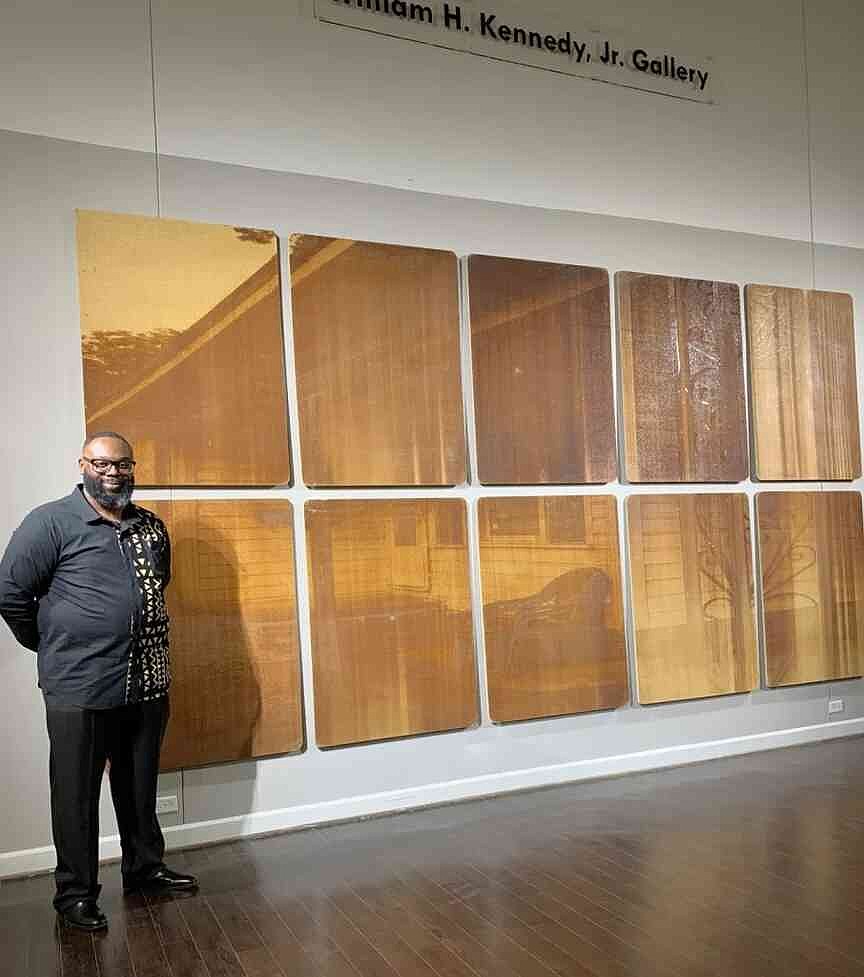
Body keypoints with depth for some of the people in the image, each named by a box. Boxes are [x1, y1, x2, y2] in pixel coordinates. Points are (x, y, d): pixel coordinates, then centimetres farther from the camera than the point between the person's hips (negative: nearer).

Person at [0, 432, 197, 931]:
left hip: (148, 683, 5)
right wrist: (52, 646, 1)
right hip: (79, 688, -5)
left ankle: (145, 866, 35)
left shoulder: (152, 527, 8)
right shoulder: (51, 523, -8)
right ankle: (76, 892, 22)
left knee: (141, 786, 18)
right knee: (77, 794, 7)